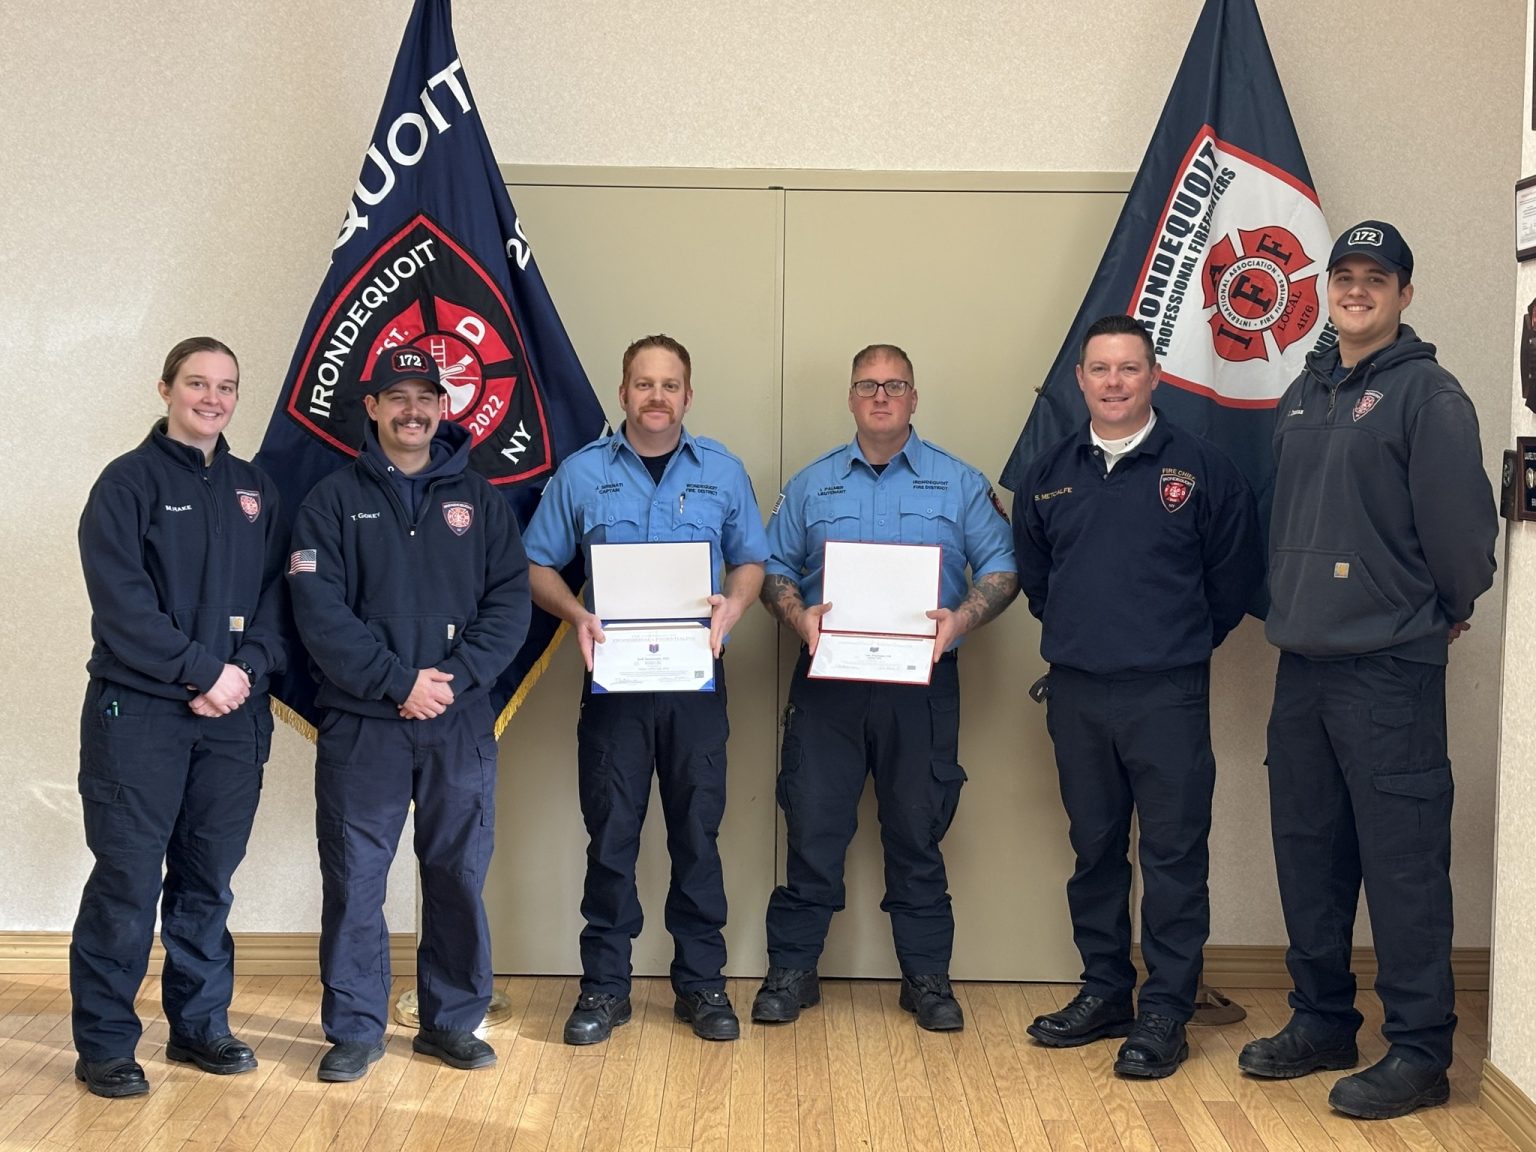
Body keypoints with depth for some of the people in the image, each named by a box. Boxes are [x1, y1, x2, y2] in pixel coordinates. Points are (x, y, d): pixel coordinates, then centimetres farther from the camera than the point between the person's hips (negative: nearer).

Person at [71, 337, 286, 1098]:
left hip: (233, 716, 4)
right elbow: (121, 601, -11)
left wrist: (248, 669, -8)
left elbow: (275, 595, 9)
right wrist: (202, 669, -15)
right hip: (138, 712, -4)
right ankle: (105, 1043, 9)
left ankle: (200, 1024, 22)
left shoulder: (255, 490, 13)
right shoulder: (128, 481, -2)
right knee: (127, 878, -1)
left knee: (209, 879, 10)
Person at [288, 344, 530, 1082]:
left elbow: (509, 602, 1)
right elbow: (319, 611, -8)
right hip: (360, 723, -1)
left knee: (459, 876, 8)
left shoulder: (479, 500, 8)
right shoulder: (333, 501, 2)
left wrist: (456, 677, -13)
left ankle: (452, 1021, 21)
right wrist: (398, 680, -16)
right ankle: (355, 1029, 16)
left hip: (461, 723, 2)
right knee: (354, 879, 3)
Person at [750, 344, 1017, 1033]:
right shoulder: (811, 484, 12)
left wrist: (961, 618, -15)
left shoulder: (959, 483, 7)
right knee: (813, 826, 1)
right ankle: (791, 970, 13)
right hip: (828, 680, 1)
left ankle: (927, 977, 17)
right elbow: (774, 568, 11)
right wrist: (799, 615, -9)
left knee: (917, 832, 6)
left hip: (922, 685, -1)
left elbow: (1002, 568, 3)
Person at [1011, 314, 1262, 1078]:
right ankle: (1103, 992, 25)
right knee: (1094, 849, 13)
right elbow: (1031, 571, 20)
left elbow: (1235, 573, 4)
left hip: (1167, 694, -4)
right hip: (1074, 692, 4)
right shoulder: (1050, 472, 8)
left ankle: (1166, 1011, 8)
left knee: (1174, 854, -1)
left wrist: (1186, 641, 9)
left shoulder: (1199, 467, -3)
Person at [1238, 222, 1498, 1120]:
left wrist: (1448, 610, 0)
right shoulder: (1305, 396, 14)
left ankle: (1420, 1052, 9)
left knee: (1403, 861, -2)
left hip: (1391, 670, -7)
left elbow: (1461, 521, -13)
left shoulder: (1427, 394, -10)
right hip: (1304, 662, 8)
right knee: (1309, 852, 14)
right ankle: (1322, 1021, 28)